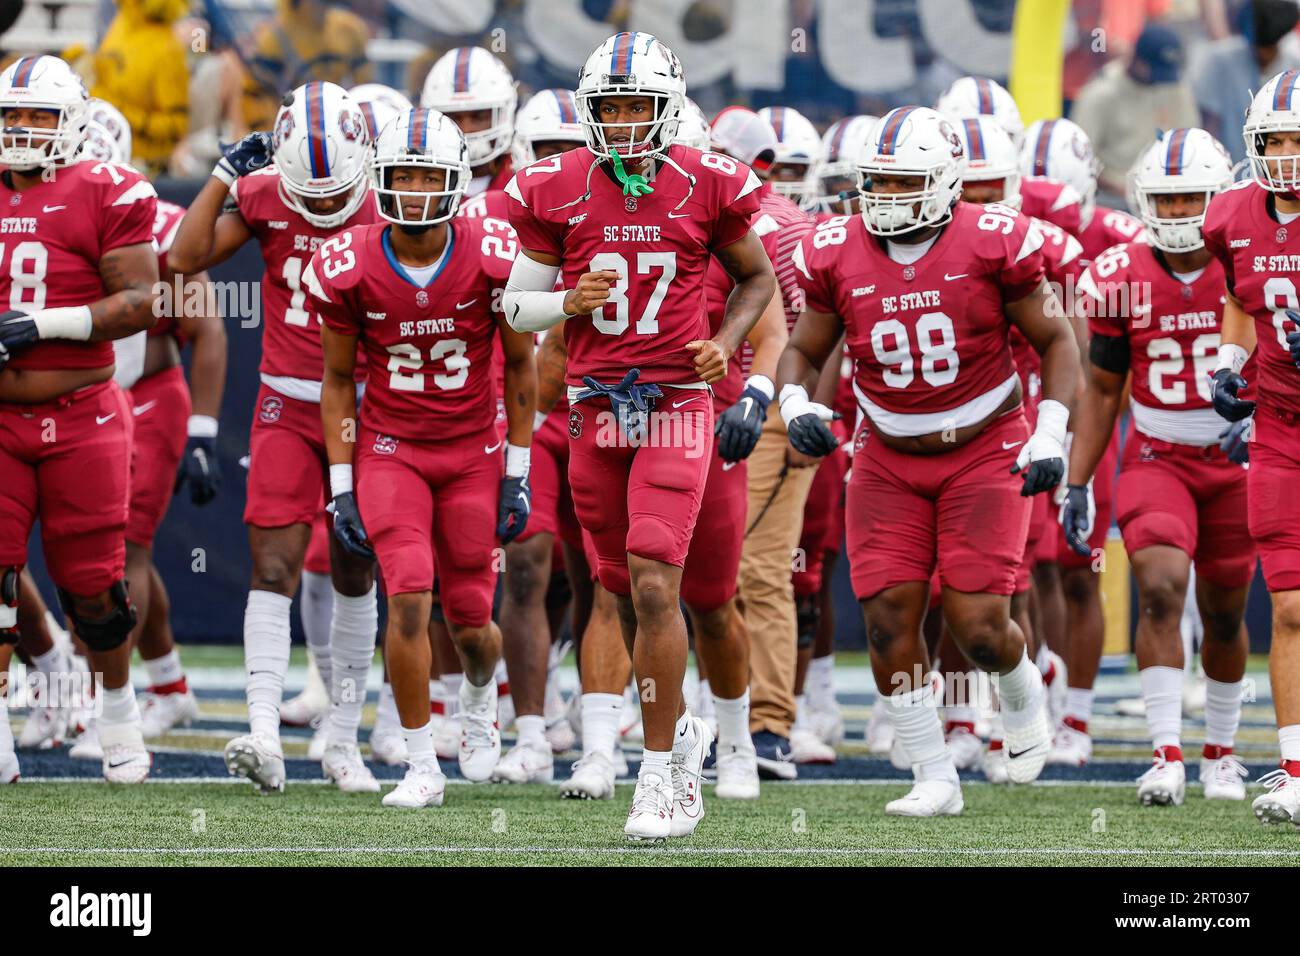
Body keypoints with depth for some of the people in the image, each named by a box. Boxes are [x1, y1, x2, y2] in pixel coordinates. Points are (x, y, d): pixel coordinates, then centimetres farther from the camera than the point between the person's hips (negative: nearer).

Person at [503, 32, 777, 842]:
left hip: (676, 406, -3)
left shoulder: (707, 187, -2)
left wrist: (727, 342, -4)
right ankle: (680, 730, 35)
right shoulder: (556, 191, 1)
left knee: (654, 585, -15)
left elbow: (757, 276, 13)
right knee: (627, 589, 12)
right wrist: (568, 301, -12)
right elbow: (518, 304, 9)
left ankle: (663, 775, -9)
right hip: (596, 405, 3)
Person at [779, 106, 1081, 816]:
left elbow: (1055, 340, -2)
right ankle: (935, 779, 3)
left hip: (984, 453, -3)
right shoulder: (838, 257, -4)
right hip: (889, 462, 3)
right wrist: (795, 404, -13)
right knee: (888, 618, -9)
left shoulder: (993, 244, -12)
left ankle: (1021, 690, 27)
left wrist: (1050, 435, -12)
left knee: (979, 629, -9)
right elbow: (803, 350, 9)